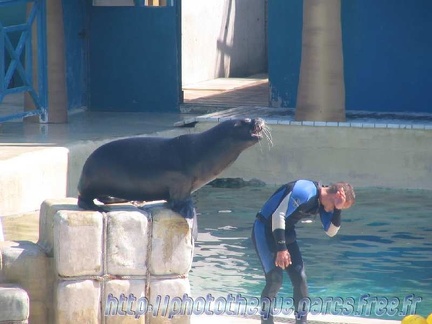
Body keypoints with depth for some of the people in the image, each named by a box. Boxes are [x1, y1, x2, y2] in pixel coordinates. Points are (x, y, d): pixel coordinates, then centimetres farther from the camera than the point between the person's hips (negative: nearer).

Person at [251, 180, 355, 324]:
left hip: (285, 232, 9)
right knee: (275, 279, -16)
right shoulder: (306, 192, -25)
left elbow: (331, 231, 5)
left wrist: (337, 209, -10)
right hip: (265, 229, -9)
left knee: (299, 278, 3)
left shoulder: (323, 203, 2)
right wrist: (281, 248, -29)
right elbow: (278, 215, -28)